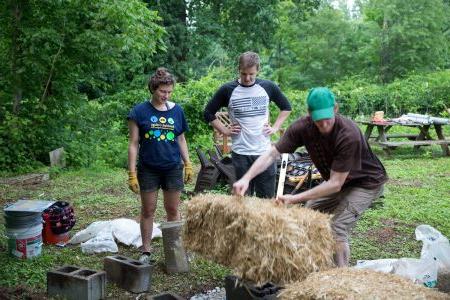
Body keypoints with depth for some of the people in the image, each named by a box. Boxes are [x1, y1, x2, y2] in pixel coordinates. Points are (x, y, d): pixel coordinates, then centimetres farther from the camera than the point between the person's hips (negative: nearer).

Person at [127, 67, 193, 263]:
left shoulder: (176, 111, 3)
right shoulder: (140, 111, -5)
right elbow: (134, 143, -5)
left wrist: (188, 164, 9)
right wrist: (132, 173, -9)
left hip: (173, 168, 2)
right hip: (148, 169, -2)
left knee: (172, 210, 10)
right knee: (148, 210, 7)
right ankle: (146, 252, 18)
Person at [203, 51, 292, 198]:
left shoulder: (268, 87, 2)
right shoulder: (228, 90, -3)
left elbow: (286, 107, 16)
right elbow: (208, 113, 7)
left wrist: (275, 127, 5)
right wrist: (225, 131, 0)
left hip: (265, 152, 1)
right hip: (240, 154, -1)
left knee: (267, 198, 6)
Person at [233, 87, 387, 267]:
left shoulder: (349, 135, -35)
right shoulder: (303, 127, -21)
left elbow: (335, 184, -32)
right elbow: (271, 154, -20)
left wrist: (295, 198, -35)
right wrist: (246, 178, -34)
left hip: (367, 182, -6)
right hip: (336, 180, 6)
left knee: (337, 229, -20)